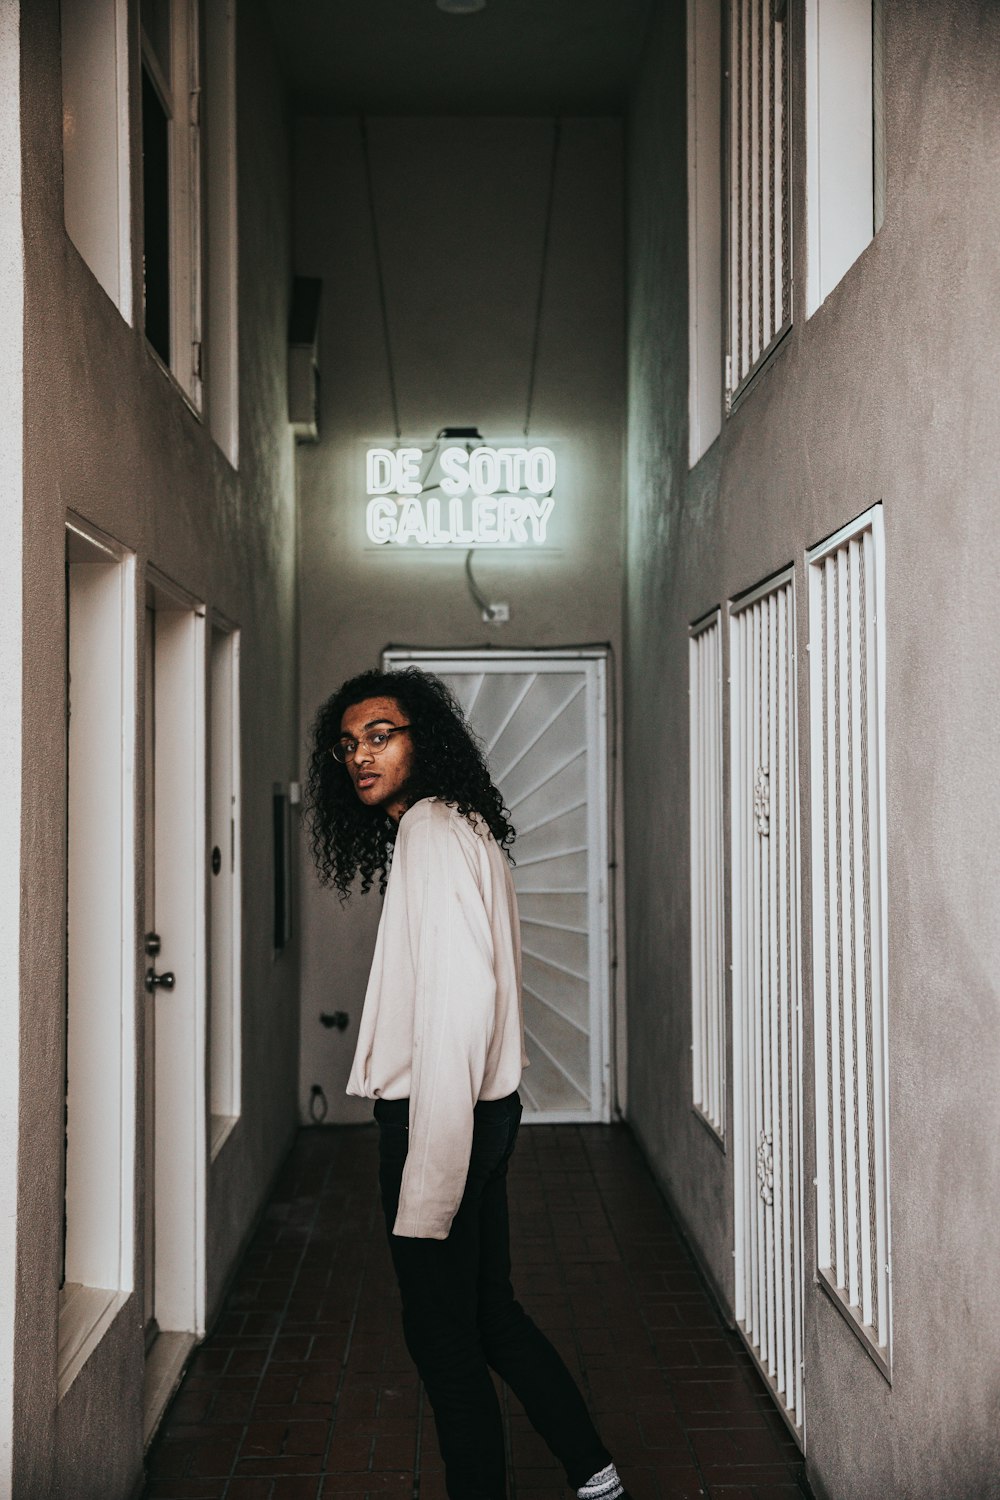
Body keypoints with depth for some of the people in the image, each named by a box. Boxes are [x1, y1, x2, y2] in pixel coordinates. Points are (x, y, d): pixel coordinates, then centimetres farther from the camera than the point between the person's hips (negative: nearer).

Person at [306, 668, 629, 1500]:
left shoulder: (432, 827, -15)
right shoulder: (463, 825, 15)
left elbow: (456, 1001, -24)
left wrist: (429, 1175, -25)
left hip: (441, 1113, -10)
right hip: (485, 1108, 10)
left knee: (442, 1335, 3)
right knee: (491, 1314, 20)